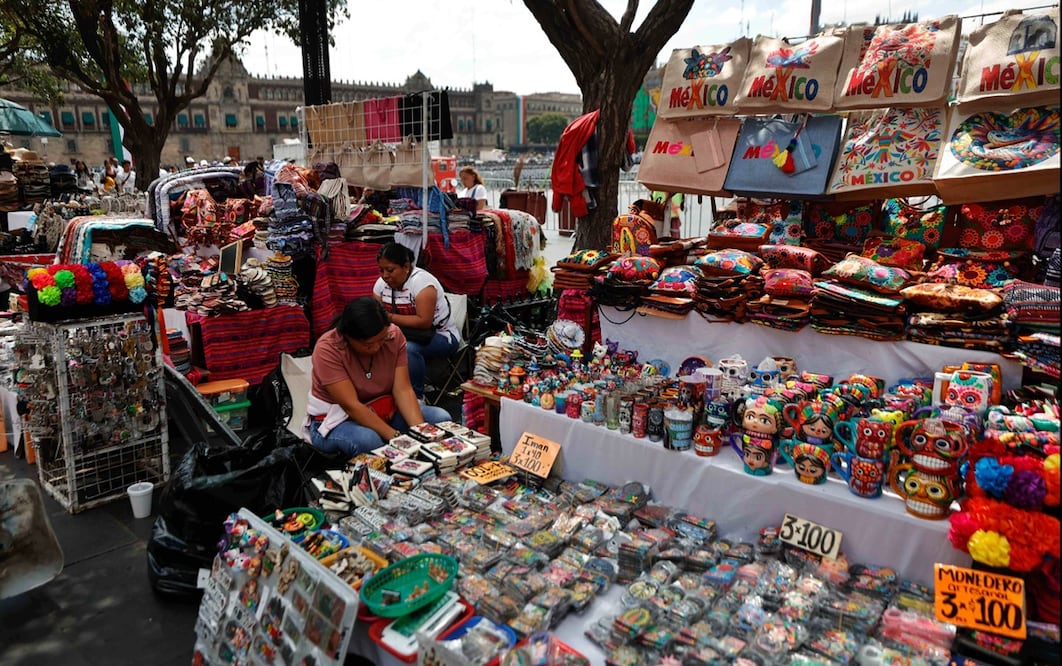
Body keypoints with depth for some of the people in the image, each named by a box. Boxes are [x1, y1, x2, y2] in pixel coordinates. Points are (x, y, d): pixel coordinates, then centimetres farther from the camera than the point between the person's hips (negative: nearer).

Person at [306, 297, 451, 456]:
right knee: (367, 440, -37)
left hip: (384, 411, 5)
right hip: (336, 420, -4)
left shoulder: (394, 335, -12)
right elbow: (351, 405, -28)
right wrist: (396, 437, -35)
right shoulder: (327, 349, -24)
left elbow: (403, 390, -15)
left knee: (441, 418, -14)